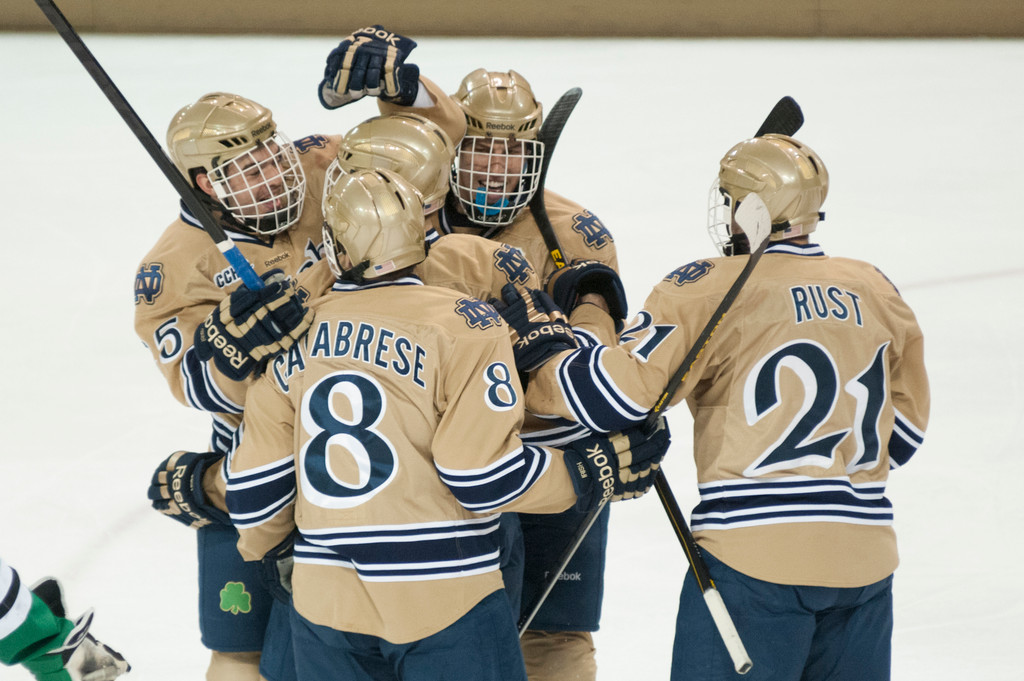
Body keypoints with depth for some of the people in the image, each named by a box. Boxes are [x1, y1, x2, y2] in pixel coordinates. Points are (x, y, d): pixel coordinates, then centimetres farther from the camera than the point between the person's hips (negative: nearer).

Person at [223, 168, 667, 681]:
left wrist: (257, 546, 30)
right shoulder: (463, 325, -9)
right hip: (443, 600, -4)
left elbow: (255, 487, 9)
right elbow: (482, 477, -14)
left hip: (324, 601, 4)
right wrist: (589, 475, -1)